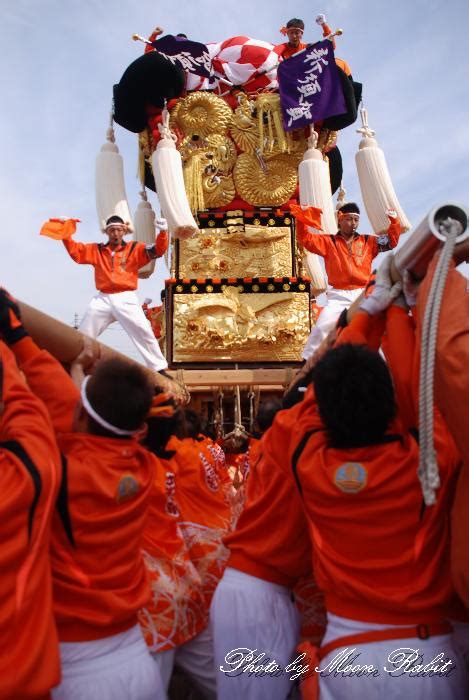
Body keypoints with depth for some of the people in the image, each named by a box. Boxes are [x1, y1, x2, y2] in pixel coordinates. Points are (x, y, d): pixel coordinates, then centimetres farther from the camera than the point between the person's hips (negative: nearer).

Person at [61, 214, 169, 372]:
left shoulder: (134, 249, 4)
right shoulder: (96, 250, 13)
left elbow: (157, 250, -6)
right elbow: (75, 251, 10)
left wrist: (162, 232, -22)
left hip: (125, 299, -3)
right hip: (103, 299, 3)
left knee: (143, 333, -6)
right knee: (83, 335, 8)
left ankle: (159, 369, 3)